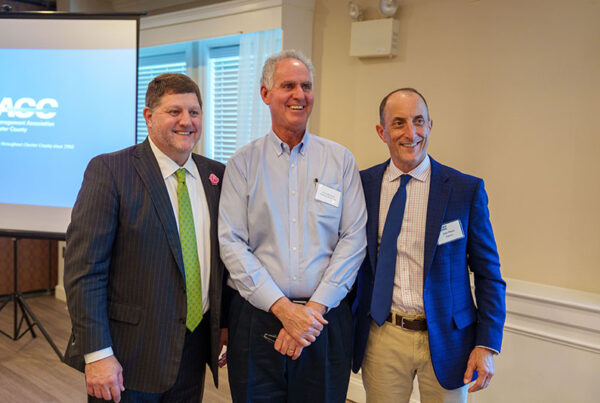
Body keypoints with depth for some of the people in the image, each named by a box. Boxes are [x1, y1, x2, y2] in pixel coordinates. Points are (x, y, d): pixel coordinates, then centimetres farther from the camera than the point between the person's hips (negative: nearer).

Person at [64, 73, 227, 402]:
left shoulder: (216, 175, 6)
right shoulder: (109, 170, -10)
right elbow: (84, 268, -14)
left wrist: (225, 323, 8)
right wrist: (97, 354, -17)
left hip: (195, 348, 5)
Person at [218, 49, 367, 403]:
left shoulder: (341, 160, 5)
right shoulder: (243, 162, 3)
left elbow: (354, 239, -1)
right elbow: (232, 243, -4)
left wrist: (315, 307, -10)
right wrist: (283, 307, -12)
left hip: (325, 319, 1)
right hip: (257, 318, 0)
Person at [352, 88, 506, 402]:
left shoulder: (467, 189, -6)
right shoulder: (362, 185, -1)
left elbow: (488, 274, -2)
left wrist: (487, 345, -8)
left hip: (446, 340, -1)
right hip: (381, 337, 1)